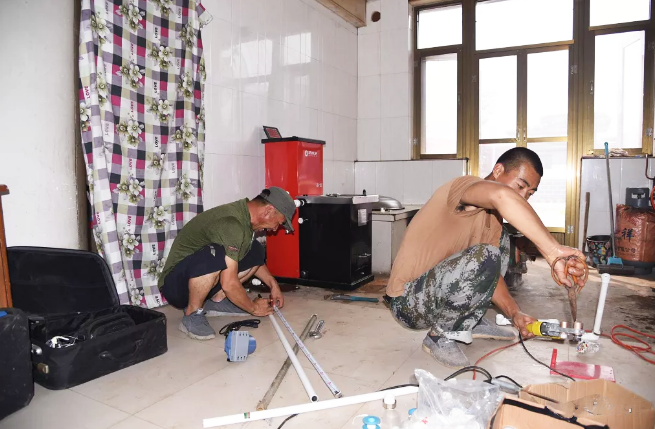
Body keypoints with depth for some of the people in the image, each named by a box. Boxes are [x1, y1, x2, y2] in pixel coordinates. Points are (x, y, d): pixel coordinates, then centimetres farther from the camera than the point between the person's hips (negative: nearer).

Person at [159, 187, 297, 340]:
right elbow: (229, 284, -30)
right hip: (176, 284, -9)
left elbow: (254, 259, 19)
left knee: (256, 251, 0)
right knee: (214, 254, -38)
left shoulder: (245, 215, 0)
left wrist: (273, 285, 12)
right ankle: (192, 315, -16)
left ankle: (216, 301, 4)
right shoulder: (231, 223, -29)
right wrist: (253, 308, -14)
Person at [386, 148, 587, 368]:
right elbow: (502, 195, -42)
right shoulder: (466, 185, -18)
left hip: (438, 290, 9)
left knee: (500, 240, 14)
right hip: (408, 301, -9)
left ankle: (471, 321, 14)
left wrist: (514, 313, -8)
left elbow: (491, 273, 7)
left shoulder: (492, 217, 9)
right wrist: (553, 251, -44)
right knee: (483, 256, -30)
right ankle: (440, 336, -9)